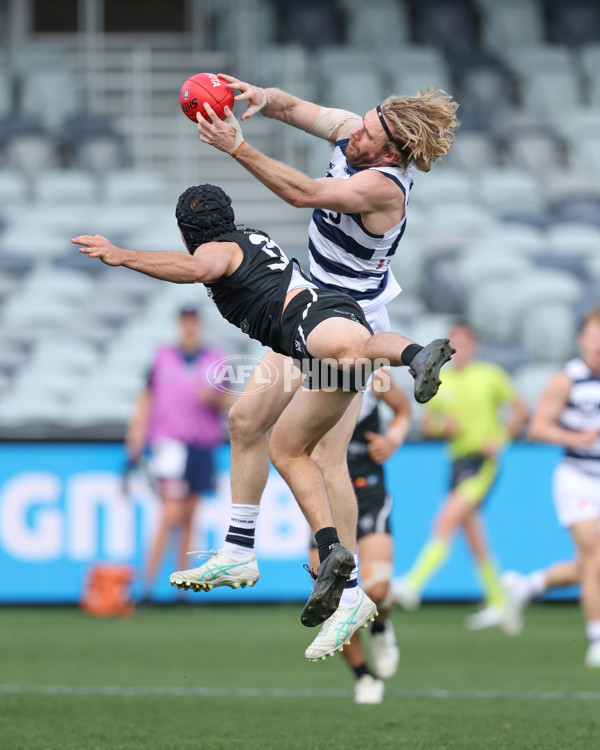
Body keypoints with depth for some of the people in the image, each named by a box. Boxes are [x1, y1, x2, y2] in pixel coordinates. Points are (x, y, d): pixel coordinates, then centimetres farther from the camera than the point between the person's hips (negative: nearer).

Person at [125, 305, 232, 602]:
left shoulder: (216, 360, 10)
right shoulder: (163, 358, 7)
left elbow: (227, 404, 11)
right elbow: (146, 399, 11)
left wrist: (213, 397, -11)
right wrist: (137, 435, 3)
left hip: (202, 445, 3)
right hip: (170, 443, -3)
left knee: (189, 518, 6)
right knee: (171, 515, -15)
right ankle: (147, 582, -11)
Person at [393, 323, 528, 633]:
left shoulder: (490, 375, -1)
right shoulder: (441, 382, 10)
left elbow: (520, 410, 4)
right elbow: (428, 423, 16)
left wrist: (500, 440, -7)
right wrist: (443, 426, -6)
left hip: (483, 460, -6)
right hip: (458, 459, 6)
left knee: (446, 521, -19)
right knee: (473, 537, 9)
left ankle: (413, 585, -24)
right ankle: (498, 604, 20)